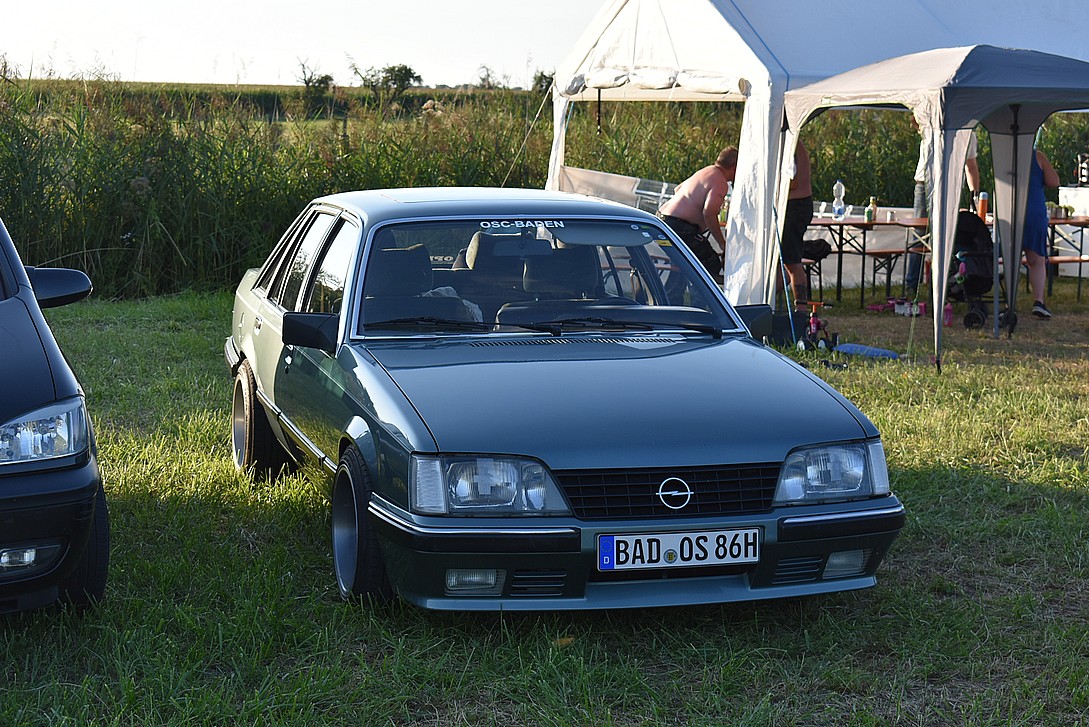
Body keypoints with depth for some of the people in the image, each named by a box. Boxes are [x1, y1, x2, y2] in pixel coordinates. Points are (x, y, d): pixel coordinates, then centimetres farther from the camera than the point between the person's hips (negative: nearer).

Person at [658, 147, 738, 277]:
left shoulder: (707, 171, 20)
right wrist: (722, 243, -16)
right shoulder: (720, 183, -11)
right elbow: (709, 213, -24)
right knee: (712, 266, -6)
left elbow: (678, 189, 35)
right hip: (680, 226, -11)